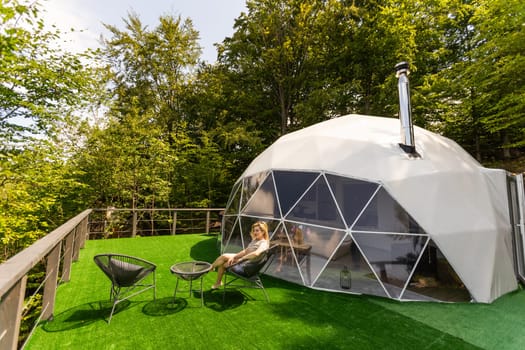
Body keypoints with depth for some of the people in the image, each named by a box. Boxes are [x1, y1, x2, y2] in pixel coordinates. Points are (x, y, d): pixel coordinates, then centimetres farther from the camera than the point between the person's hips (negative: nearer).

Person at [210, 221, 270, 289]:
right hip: (243, 258, 8)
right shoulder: (255, 240, 10)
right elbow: (245, 251, 8)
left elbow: (256, 253, -38)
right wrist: (233, 257, -5)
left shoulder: (264, 243, -19)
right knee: (224, 256, -7)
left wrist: (241, 259, -29)